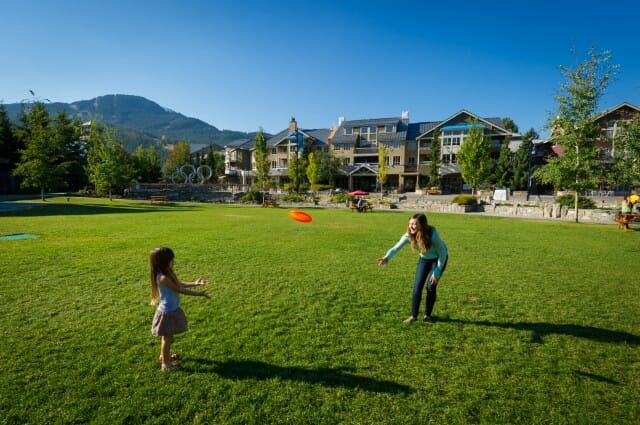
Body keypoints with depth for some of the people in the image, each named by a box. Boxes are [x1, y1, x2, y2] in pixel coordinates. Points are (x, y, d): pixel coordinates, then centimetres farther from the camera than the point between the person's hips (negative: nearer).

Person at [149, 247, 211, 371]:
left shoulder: (168, 273, -1)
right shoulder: (163, 278, -29)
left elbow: (180, 284, 9)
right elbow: (180, 290, -25)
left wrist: (195, 283, 0)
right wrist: (199, 293, -20)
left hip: (171, 309, 9)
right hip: (168, 311, -9)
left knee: (167, 336, 26)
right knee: (168, 337, 8)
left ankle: (164, 355, 45)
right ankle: (166, 364, 24)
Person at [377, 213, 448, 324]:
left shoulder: (433, 235, -36)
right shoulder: (409, 235, -26)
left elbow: (442, 253, -23)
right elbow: (396, 248, -37)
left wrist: (437, 272, -24)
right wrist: (387, 258, -58)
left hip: (439, 258, -3)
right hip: (424, 259, 3)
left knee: (431, 287, -8)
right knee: (417, 287, -5)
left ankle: (427, 315, 15)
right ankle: (413, 315, 9)